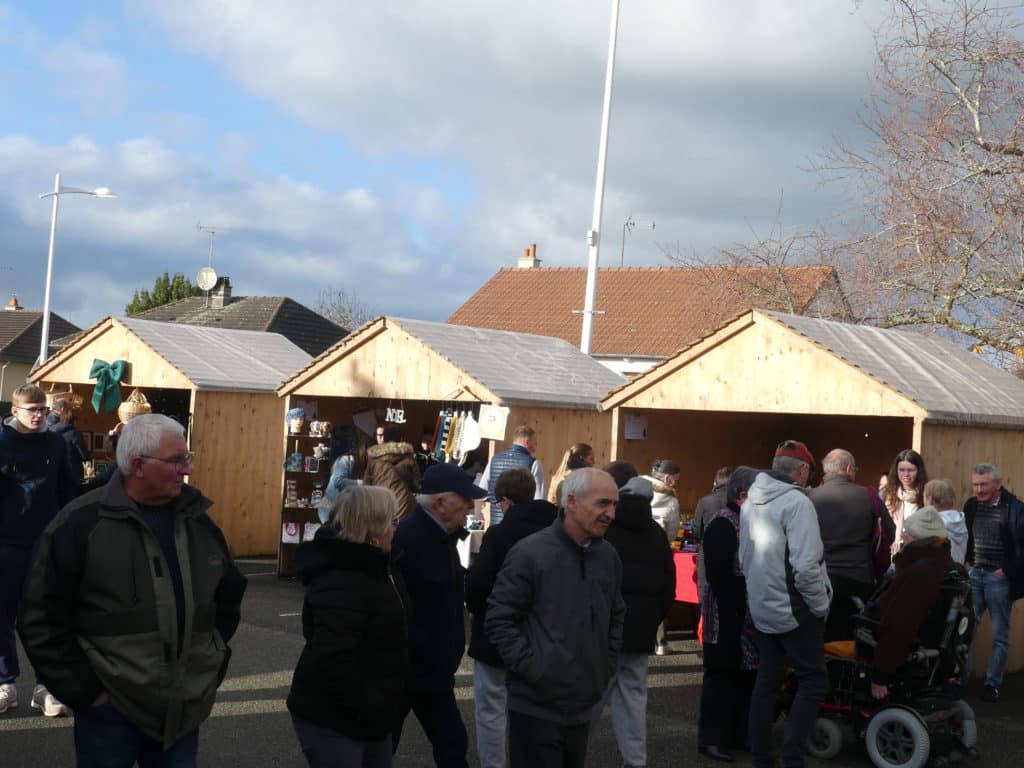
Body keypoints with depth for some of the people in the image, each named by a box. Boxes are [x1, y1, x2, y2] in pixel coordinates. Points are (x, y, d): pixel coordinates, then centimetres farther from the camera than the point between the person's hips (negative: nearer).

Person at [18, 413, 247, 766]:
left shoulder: (198, 521, 7)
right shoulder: (81, 523, -10)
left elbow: (229, 596, 21)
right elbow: (41, 616, -9)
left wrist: (212, 667, 13)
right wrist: (81, 691, -10)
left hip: (184, 707, 5)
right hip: (110, 710, -4)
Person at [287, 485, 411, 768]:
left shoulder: (370, 569, 9)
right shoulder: (341, 585, -26)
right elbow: (330, 661, -33)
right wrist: (370, 705, -24)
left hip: (369, 719, 10)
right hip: (333, 723, -10)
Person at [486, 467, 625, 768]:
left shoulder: (609, 557, 7)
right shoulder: (530, 553, -13)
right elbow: (499, 620, -12)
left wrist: (605, 668, 12)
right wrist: (531, 669, -15)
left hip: (582, 704, 6)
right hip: (537, 706, -6)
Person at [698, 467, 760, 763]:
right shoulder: (722, 525, -12)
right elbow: (719, 575, -19)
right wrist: (733, 613, -23)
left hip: (750, 615, 8)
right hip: (729, 614, -8)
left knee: (746, 672, 10)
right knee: (723, 673, -2)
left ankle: (739, 733, 20)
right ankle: (711, 738, 6)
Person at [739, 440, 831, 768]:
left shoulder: (751, 501, 7)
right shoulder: (796, 502, -18)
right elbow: (805, 566, -22)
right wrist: (821, 606, -11)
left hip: (762, 608, 8)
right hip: (795, 611, -8)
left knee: (766, 680, 13)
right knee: (813, 681, 1)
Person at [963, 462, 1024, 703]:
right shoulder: (971, 505, 3)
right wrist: (965, 563, 5)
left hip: (999, 577, -4)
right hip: (973, 574, 4)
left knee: (1000, 635, 5)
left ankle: (992, 683, 13)